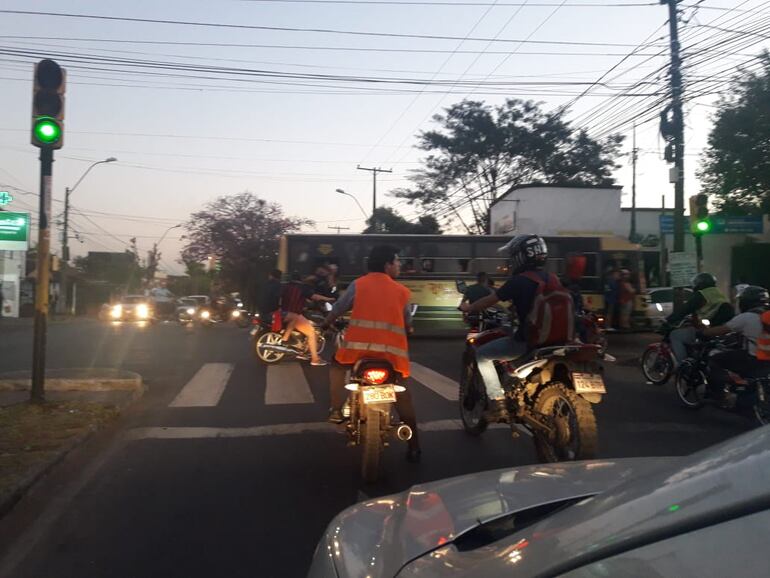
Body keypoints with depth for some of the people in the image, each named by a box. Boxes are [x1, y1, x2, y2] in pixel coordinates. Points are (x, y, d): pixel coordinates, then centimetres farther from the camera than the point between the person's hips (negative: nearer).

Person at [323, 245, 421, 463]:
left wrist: (326, 323, 36)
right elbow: (407, 322, 21)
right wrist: (407, 330, 45)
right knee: (402, 395, 15)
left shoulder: (358, 284, 8)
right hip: (392, 348, 1)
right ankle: (414, 447, 14)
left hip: (358, 344, 0)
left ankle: (336, 410, 12)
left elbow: (338, 309, 15)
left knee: (337, 366, 29)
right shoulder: (402, 291, 11)